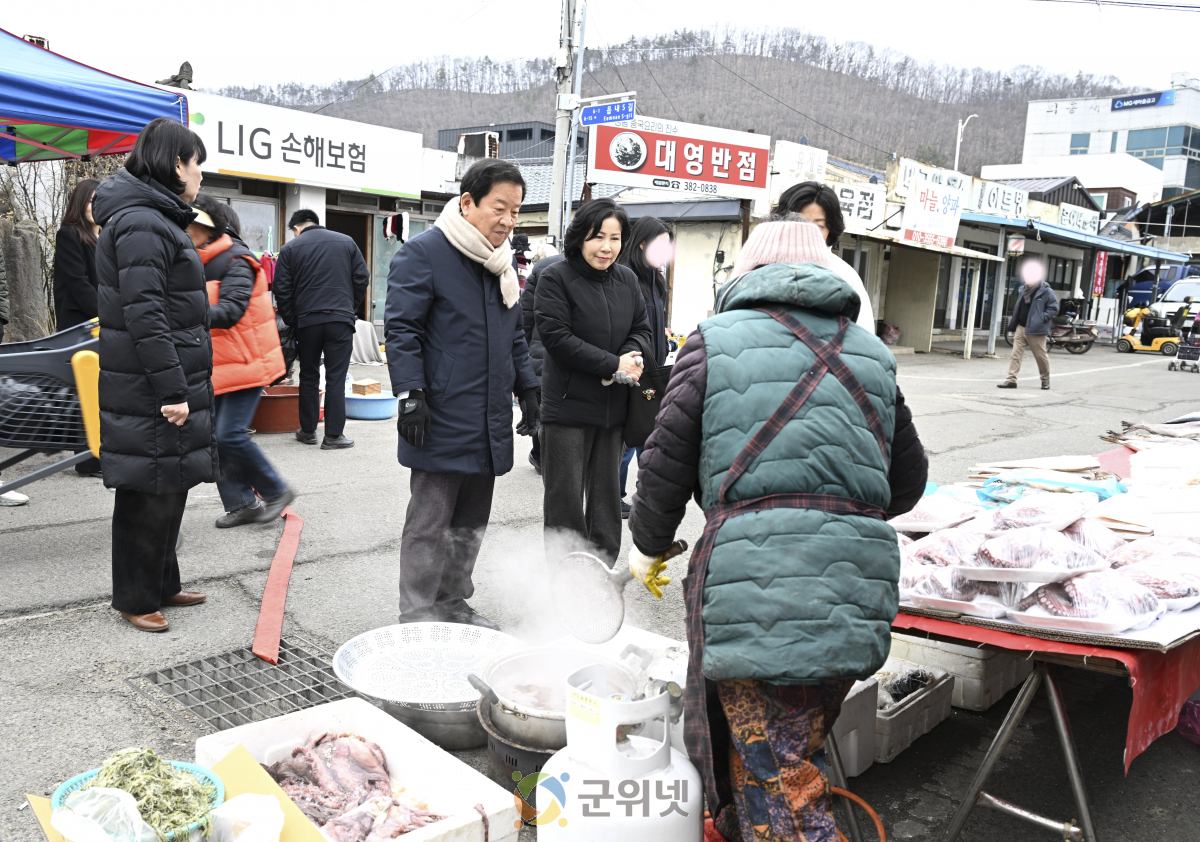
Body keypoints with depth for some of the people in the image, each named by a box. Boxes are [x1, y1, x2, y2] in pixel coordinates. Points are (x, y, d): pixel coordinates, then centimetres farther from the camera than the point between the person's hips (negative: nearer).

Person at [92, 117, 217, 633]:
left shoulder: (157, 220, 17)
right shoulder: (141, 225, -16)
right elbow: (144, 315, -23)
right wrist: (171, 390, -23)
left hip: (171, 384, 10)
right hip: (150, 395, -10)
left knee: (171, 488, 18)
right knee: (148, 493, 1)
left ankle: (162, 585, 31)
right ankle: (134, 599, 16)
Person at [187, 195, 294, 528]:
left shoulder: (237, 261, -14)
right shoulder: (196, 262, 13)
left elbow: (231, 310, -28)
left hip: (245, 362, -9)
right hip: (215, 366, 9)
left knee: (230, 434, -13)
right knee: (214, 436, 5)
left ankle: (276, 491, 6)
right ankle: (240, 503, 16)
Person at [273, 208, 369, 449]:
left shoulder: (290, 248, 5)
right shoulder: (346, 242, 8)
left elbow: (282, 289, 2)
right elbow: (361, 278, 7)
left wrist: (291, 321, 11)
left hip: (306, 320, 1)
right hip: (340, 319, 0)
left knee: (309, 376, 13)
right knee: (336, 378, 1)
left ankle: (308, 430, 20)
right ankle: (333, 435, 0)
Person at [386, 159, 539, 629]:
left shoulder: (502, 261, 15)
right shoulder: (424, 252, -9)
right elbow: (402, 328, -12)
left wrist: (527, 390, 18)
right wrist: (411, 396, -18)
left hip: (488, 423, 8)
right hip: (442, 422, -7)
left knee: (471, 524, 15)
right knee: (429, 524, 2)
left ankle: (454, 604, 30)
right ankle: (417, 620, 14)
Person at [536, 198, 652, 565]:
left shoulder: (627, 279, 9)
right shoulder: (556, 277, -8)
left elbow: (642, 330, 14)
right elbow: (557, 337, -16)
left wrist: (631, 359, -9)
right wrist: (613, 364, -18)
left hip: (613, 405, 6)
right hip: (567, 404, -5)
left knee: (606, 494, 14)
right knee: (565, 497, 2)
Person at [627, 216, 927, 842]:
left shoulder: (715, 341, 4)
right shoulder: (872, 355, 17)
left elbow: (666, 465, 0)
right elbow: (906, 483, 23)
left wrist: (648, 546, 17)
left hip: (755, 584, -5)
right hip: (856, 594, 6)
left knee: (779, 787, 4)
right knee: (797, 758, 21)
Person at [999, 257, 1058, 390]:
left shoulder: (1046, 292, -8)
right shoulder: (1023, 289, 12)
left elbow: (1054, 309, -8)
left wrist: (1041, 319, -19)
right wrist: (1013, 323, 15)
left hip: (1036, 330, -6)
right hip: (1021, 327, 6)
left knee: (1041, 355, 6)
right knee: (1016, 354, -1)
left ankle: (1045, 380, 23)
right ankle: (1011, 380, -1)